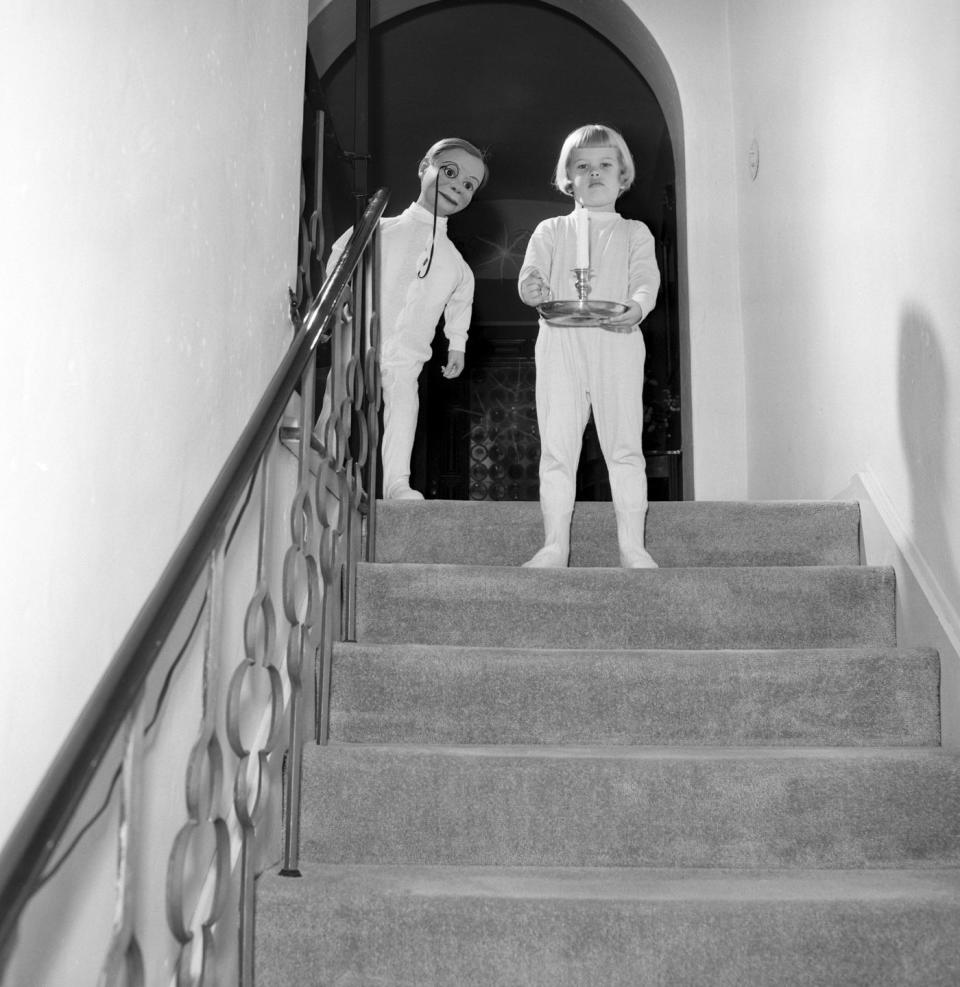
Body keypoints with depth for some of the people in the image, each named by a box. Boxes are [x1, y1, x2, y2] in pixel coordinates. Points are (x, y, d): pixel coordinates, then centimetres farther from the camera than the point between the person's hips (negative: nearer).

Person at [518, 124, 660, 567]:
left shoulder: (634, 233, 18)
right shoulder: (550, 231, 20)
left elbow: (646, 279, 2)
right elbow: (531, 275, 7)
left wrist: (636, 306, -22)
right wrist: (532, 288, -19)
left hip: (617, 343, -1)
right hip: (559, 344, 1)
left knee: (624, 444, -4)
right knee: (557, 445, -2)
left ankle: (632, 544, 0)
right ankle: (555, 544, 3)